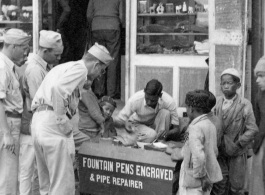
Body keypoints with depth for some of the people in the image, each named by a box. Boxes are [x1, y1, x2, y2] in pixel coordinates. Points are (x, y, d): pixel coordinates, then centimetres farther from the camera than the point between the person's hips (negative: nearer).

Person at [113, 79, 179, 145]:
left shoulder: (169, 102, -29)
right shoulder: (135, 100, -30)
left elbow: (175, 126, -19)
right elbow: (118, 121, -22)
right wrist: (125, 123, -46)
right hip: (138, 124, -2)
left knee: (165, 112, -30)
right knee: (151, 135, -36)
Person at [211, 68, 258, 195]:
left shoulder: (245, 105, -11)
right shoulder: (217, 102, -1)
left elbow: (252, 130, -11)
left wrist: (238, 144, -14)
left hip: (237, 152, -2)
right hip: (220, 151, 2)